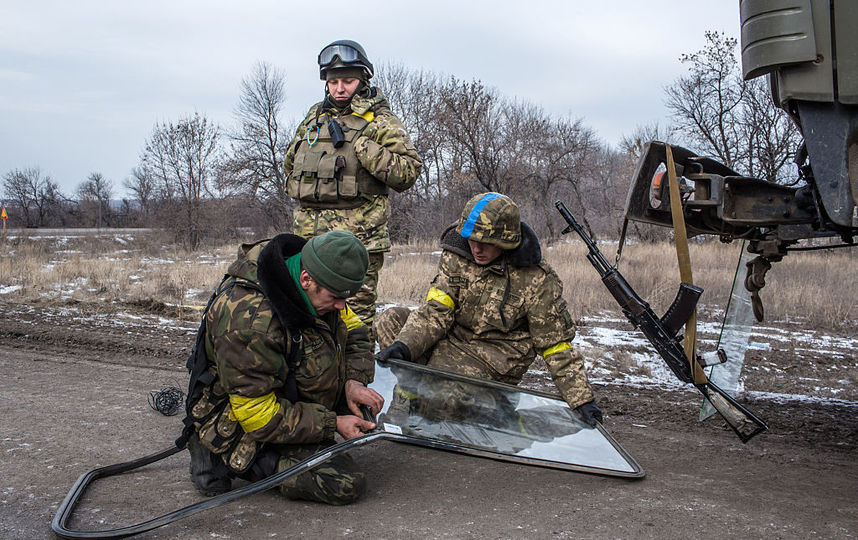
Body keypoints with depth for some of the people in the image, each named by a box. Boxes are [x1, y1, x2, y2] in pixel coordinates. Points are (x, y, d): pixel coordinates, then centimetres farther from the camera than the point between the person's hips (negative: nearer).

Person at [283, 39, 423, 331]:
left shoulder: (380, 122, 2)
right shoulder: (315, 116, 19)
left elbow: (409, 172, -8)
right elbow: (289, 163, 32)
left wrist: (364, 147, -16)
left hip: (357, 235, -6)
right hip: (308, 235, 6)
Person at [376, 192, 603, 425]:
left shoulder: (536, 280, -15)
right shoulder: (456, 256, -5)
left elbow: (556, 345, -10)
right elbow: (436, 311, -8)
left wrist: (582, 399, -13)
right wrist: (405, 345, -27)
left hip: (494, 361, -5)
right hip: (451, 339, 5)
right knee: (391, 319, -11)